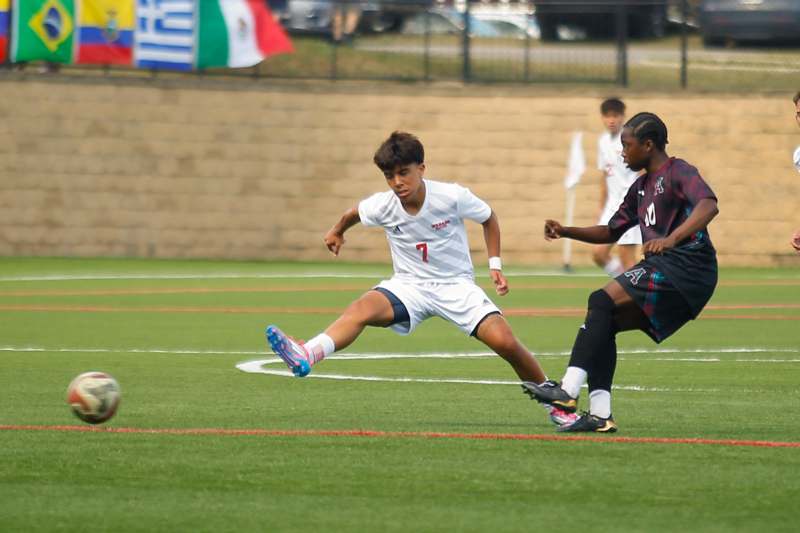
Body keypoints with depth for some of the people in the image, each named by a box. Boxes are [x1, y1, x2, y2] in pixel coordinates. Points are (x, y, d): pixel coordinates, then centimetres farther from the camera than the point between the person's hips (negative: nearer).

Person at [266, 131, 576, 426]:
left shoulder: (452, 197, -16)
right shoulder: (382, 206, -11)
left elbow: (489, 218, 3)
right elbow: (353, 214, 14)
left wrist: (495, 265, -1)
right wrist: (337, 231, 32)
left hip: (457, 285, -1)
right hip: (409, 286, 1)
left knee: (504, 341, -20)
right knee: (364, 308, -31)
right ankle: (306, 356, -53)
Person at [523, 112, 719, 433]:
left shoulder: (678, 173, -6)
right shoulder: (641, 187, 23)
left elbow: (708, 205, -25)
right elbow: (611, 232, 32)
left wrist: (671, 239, -39)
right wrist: (566, 232, 17)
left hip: (684, 267, -10)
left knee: (602, 301, -19)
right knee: (603, 325, 5)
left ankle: (568, 391, -26)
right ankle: (600, 415, 1)